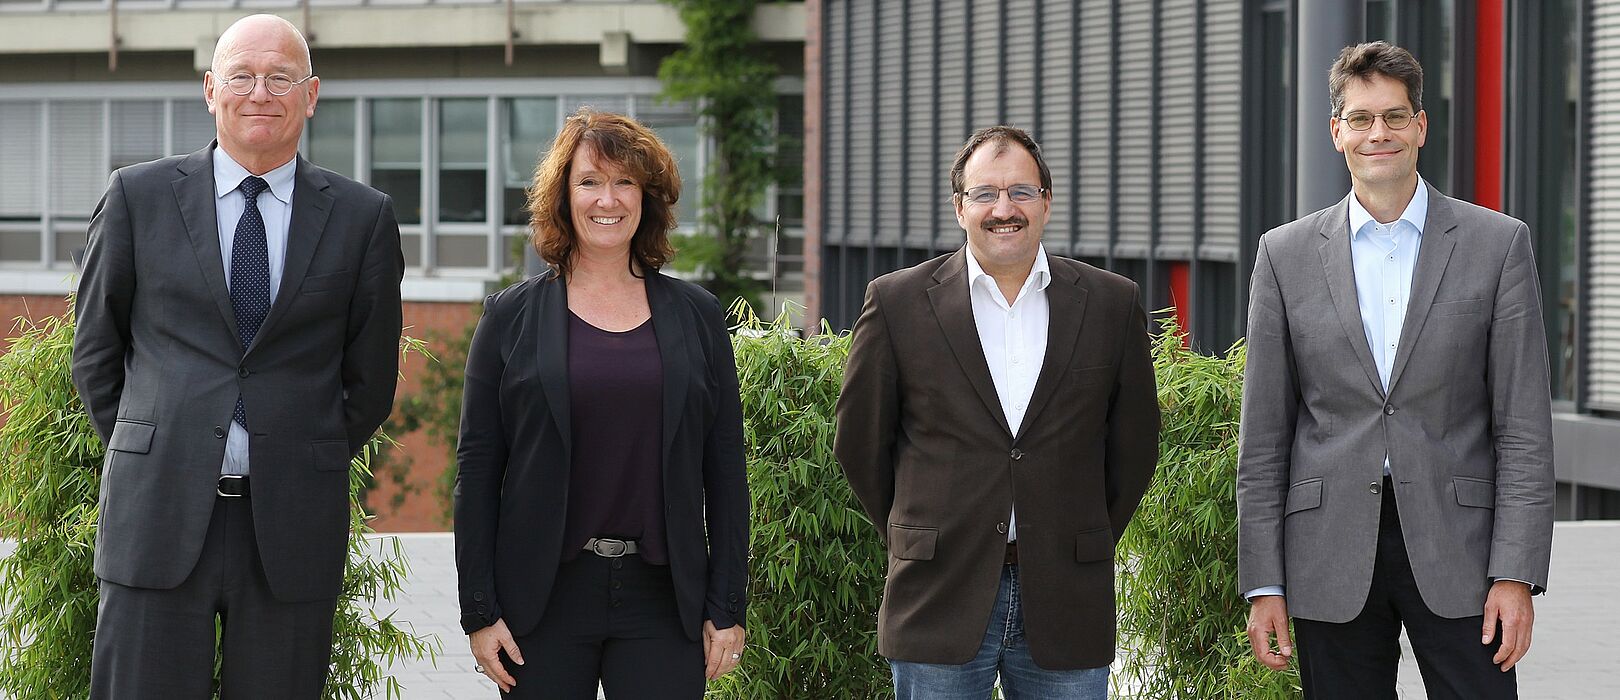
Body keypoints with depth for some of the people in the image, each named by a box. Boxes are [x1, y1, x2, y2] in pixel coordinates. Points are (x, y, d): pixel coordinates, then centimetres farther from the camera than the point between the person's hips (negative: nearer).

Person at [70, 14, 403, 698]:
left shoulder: (362, 218, 5)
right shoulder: (138, 197, 5)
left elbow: (371, 377, 13)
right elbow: (95, 351, 12)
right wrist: (147, 456, 12)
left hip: (293, 528, 1)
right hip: (159, 516, 0)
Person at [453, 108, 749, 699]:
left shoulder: (697, 316, 8)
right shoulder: (512, 315, 4)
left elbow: (725, 472, 8)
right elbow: (477, 468, 2)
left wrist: (727, 608, 2)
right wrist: (479, 611, -4)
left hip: (663, 599, 1)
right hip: (543, 598, -1)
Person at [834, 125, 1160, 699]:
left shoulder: (1112, 304, 5)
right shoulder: (898, 302, 1)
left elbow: (1134, 446, 13)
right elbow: (860, 442, 8)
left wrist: (1089, 542, 11)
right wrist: (917, 540, 9)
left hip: (1065, 604, 1)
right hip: (940, 604, -1)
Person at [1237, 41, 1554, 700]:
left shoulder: (1498, 244, 3)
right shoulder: (1286, 254, 6)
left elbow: (1524, 428, 0)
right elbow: (1263, 437, 6)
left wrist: (1516, 573, -8)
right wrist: (1263, 584, 1)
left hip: (1456, 546, -1)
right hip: (1332, 559, 1)